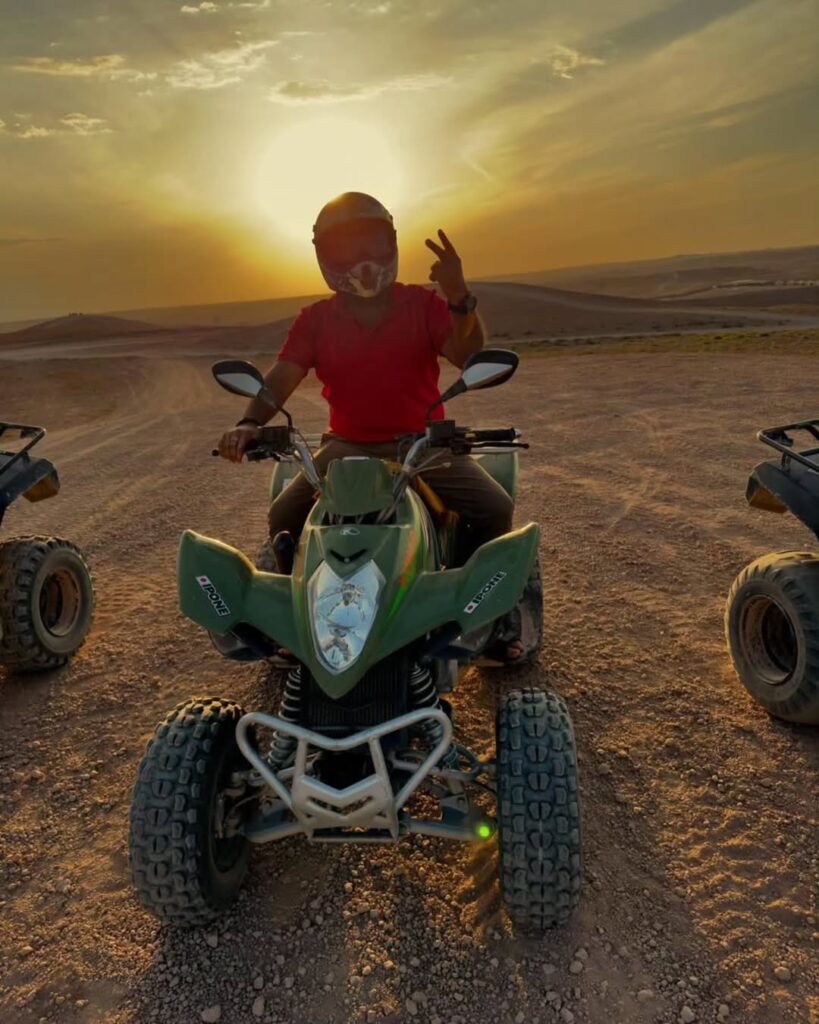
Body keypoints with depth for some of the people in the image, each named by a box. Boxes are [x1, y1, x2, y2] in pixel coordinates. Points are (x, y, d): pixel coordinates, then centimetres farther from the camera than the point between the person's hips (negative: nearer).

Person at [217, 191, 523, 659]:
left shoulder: (422, 304, 1)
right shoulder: (315, 319, 4)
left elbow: (469, 357, -12)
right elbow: (283, 376, -8)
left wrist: (461, 300, -32)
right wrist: (250, 422, -29)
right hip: (348, 446, 1)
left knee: (495, 508, -19)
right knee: (285, 517, -18)